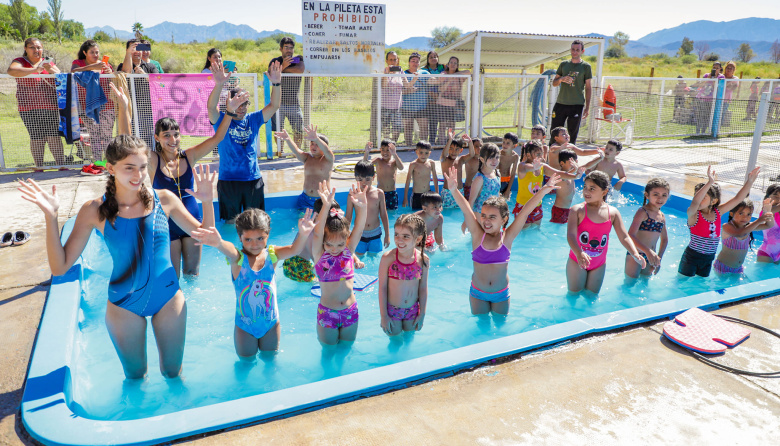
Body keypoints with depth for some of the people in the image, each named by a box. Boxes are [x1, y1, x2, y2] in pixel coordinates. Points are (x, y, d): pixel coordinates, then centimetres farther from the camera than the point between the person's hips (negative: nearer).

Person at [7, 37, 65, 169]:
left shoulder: (47, 61, 17)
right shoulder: (20, 61, 4)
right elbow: (11, 70, -18)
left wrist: (50, 69, -13)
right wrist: (35, 70, -27)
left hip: (50, 107, 2)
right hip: (29, 108, -2)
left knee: (54, 136, -5)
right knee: (37, 138, -6)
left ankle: (61, 165, -1)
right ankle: (38, 167, 1)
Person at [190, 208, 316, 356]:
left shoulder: (272, 255, -11)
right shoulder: (237, 259, -18)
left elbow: (294, 249, -30)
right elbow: (229, 251, -42)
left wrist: (303, 235, -53)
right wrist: (219, 243, -68)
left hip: (271, 323, 2)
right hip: (245, 326, -1)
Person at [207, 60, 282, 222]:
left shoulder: (253, 120, 5)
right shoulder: (221, 120, -2)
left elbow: (274, 106, -4)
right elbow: (211, 107, -22)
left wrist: (276, 84, -21)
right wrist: (218, 85, -40)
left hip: (253, 179, 3)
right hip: (228, 180, -2)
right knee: (231, 222, 9)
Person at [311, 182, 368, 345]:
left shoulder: (348, 251, -5)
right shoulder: (320, 255, -12)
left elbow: (358, 230, -17)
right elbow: (317, 234, -28)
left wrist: (362, 207, -35)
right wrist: (326, 206, -43)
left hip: (350, 311, 3)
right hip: (327, 312, -3)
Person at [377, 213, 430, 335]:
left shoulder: (423, 260, -13)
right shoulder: (388, 258, -20)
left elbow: (423, 288, -2)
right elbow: (382, 288, -13)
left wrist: (422, 314, 2)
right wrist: (383, 315, -10)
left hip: (412, 310, 2)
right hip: (392, 310, -2)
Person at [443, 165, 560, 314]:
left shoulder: (507, 237, -12)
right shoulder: (477, 235, -14)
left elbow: (525, 212, -18)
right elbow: (466, 210, -26)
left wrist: (543, 191, -26)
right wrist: (453, 189, -39)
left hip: (501, 294, 0)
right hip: (478, 293, 0)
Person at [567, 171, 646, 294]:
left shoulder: (613, 213, -3)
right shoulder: (577, 210, -14)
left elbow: (624, 237, -5)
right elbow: (571, 235, -26)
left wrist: (636, 255, -22)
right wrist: (579, 253, -45)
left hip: (599, 264, 3)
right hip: (577, 261, -3)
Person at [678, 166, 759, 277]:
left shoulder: (717, 212, 0)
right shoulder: (693, 214, -17)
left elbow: (738, 199, 3)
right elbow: (695, 202, -40)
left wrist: (750, 182, -6)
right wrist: (710, 182, -47)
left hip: (708, 259, 5)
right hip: (691, 257, -5)